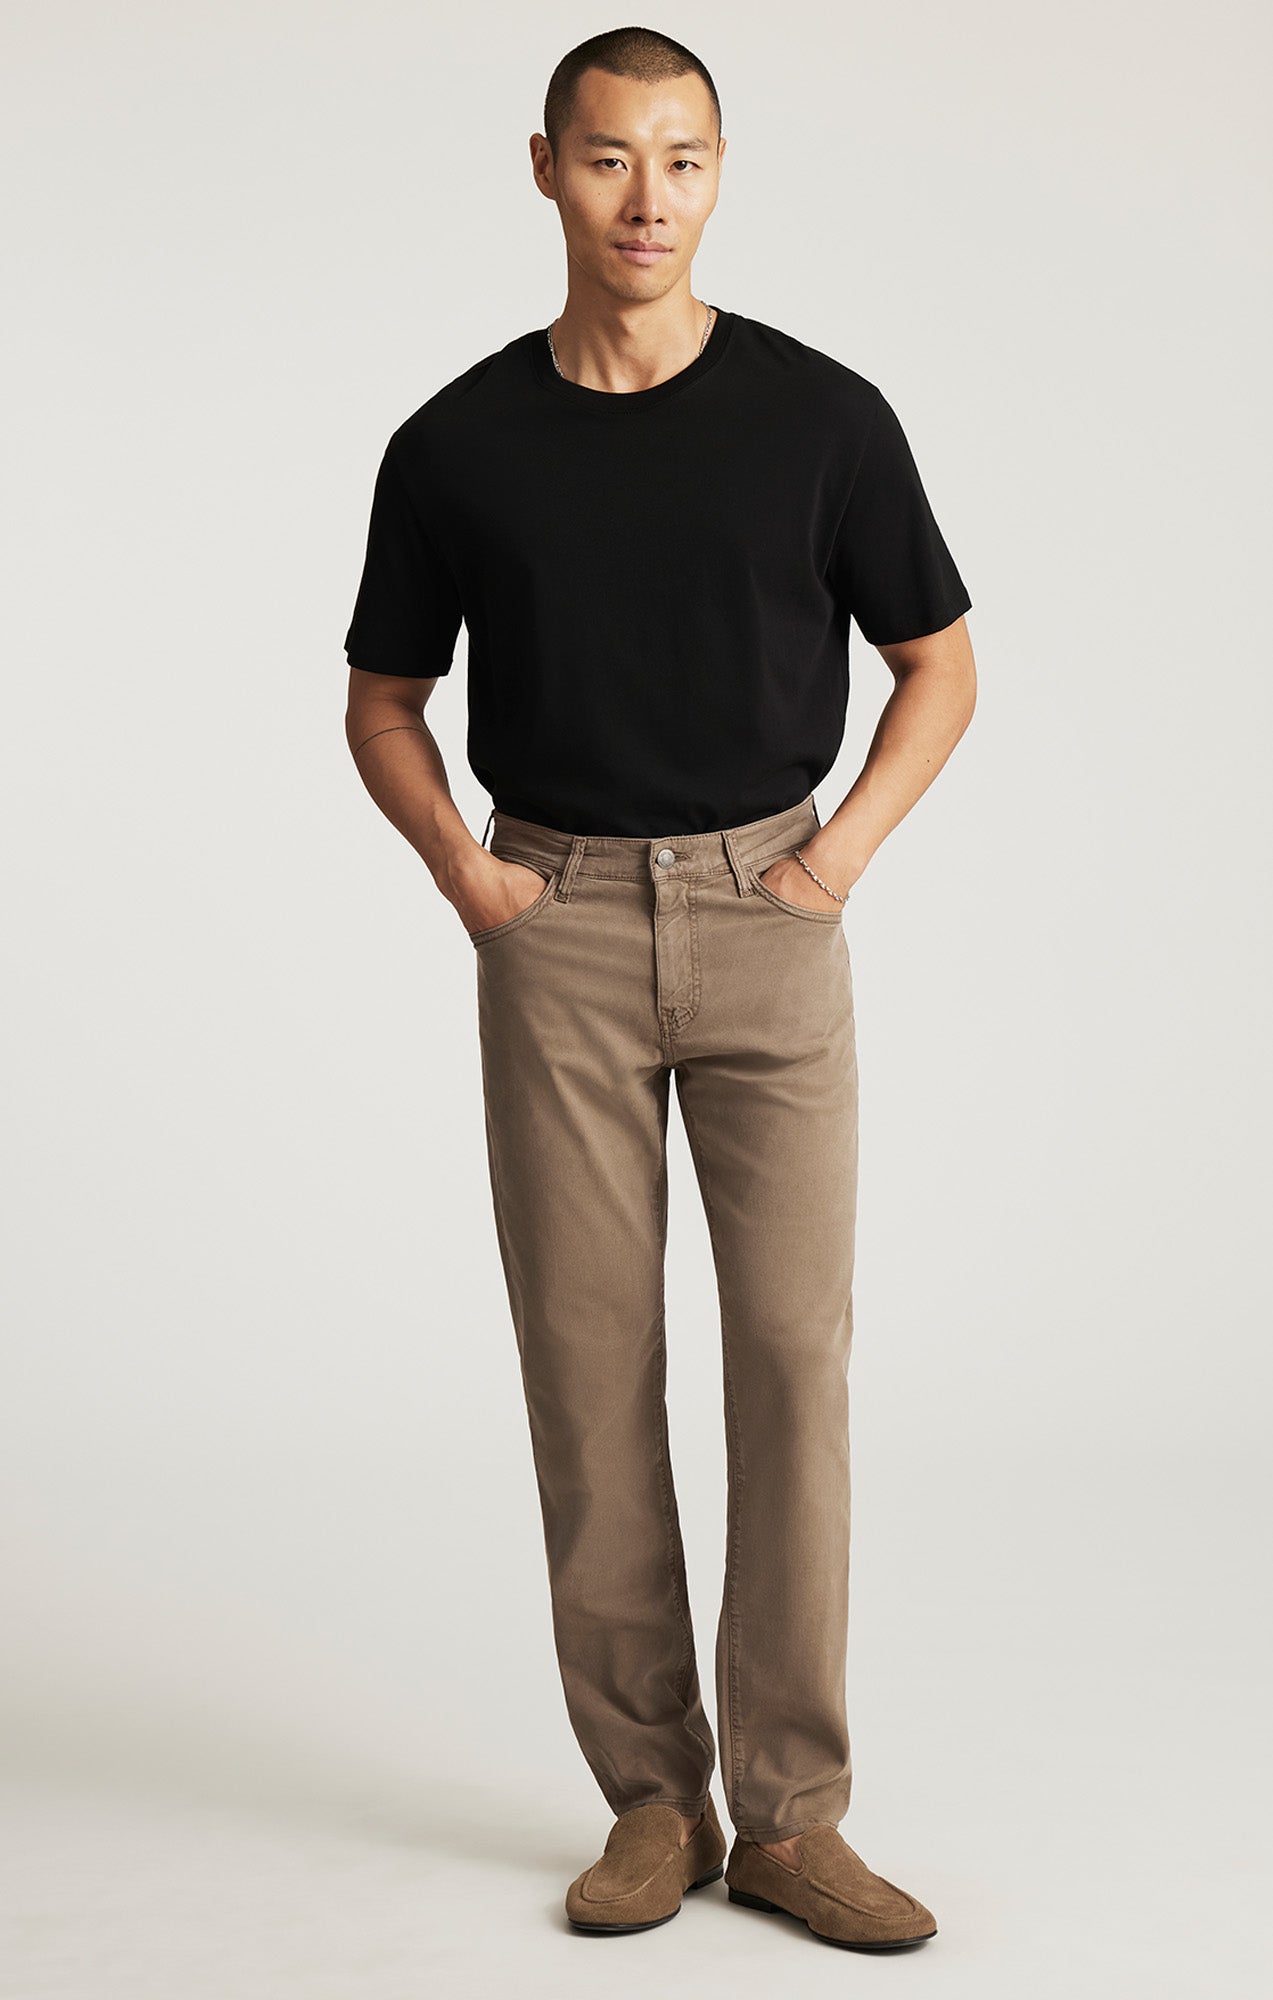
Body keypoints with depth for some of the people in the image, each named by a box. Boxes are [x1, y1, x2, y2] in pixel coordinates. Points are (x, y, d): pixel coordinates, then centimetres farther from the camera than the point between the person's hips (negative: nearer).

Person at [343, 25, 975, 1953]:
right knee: (589, 1355, 2)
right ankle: (651, 1793, 15)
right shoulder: (454, 444, 0)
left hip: (768, 919, -1)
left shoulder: (824, 414, -3)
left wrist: (849, 846, -6)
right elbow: (384, 700, 12)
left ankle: (789, 1810, 7)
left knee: (794, 1345, -4)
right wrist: (460, 867, -4)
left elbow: (939, 663, 7)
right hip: (557, 926, 1)